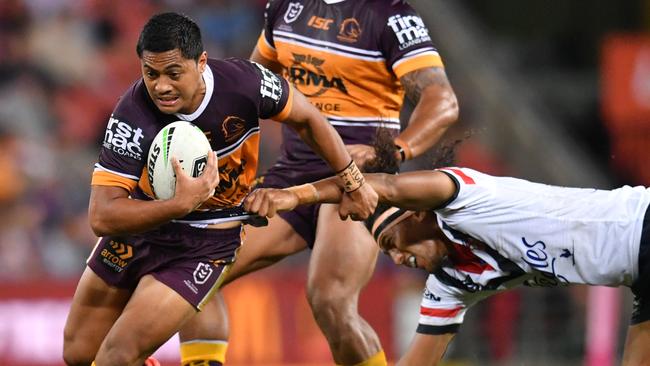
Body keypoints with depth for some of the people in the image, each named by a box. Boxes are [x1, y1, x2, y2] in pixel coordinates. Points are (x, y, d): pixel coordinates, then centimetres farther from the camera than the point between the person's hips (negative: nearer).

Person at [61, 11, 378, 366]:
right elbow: (101, 216, -30)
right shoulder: (133, 115, -27)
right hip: (140, 225, 2)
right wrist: (181, 204, -42)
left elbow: (306, 118, -3)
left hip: (205, 243, -2)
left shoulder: (243, 83, -24)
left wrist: (353, 182, 7)